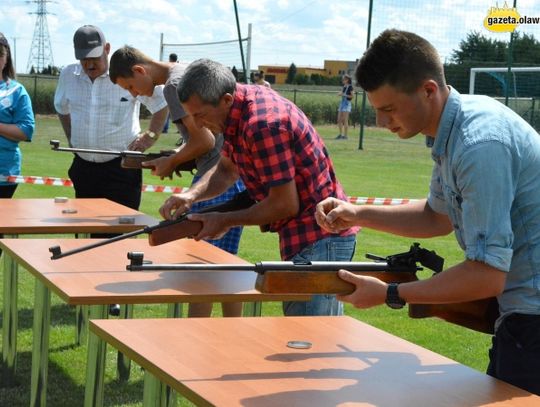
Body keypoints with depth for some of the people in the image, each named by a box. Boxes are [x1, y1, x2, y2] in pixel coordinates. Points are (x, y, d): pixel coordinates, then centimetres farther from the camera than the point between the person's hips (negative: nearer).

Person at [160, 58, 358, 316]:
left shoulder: (263, 125, -25)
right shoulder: (237, 111, 4)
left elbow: (285, 205, -21)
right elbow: (227, 170, 17)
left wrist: (225, 221, -10)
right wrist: (191, 195, -1)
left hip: (319, 240, -10)